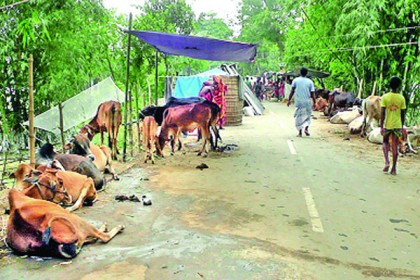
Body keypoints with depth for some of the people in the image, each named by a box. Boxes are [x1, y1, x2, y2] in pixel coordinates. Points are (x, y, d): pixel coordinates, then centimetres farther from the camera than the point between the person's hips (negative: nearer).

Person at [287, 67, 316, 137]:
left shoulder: (295, 80, -1)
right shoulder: (310, 81, 0)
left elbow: (292, 91, -3)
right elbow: (312, 93, -1)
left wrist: (289, 100, 3)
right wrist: (314, 103, 6)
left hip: (298, 102, 0)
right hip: (307, 102, 0)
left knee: (299, 116, 7)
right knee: (307, 115, 18)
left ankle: (300, 132, 4)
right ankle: (306, 128, 1)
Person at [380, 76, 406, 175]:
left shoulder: (385, 97, -7)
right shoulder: (402, 98, -1)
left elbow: (382, 113, -9)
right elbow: (402, 114, 3)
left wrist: (381, 127, -5)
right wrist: (402, 127, 13)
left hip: (387, 125, -1)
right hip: (397, 125, 1)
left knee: (385, 142, 19)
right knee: (395, 146, 6)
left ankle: (387, 162, -1)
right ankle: (394, 169, 9)